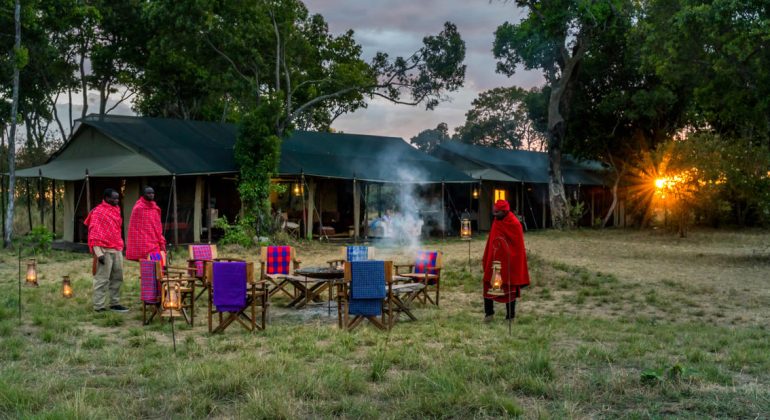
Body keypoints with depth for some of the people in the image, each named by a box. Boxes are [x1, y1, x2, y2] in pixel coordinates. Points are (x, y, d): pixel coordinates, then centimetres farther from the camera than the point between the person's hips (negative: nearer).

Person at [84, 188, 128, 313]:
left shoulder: (116, 210, 17)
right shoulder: (98, 211, -6)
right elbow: (93, 233, -10)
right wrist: (98, 252, -17)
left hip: (117, 250, 8)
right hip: (105, 251, -8)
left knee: (117, 278, 10)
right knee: (102, 279, -5)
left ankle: (115, 303, 17)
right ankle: (99, 306, -2)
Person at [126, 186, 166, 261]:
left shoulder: (156, 208, 14)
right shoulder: (138, 208, -6)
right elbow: (134, 229, -7)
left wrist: (161, 242, 10)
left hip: (155, 246, 6)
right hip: (144, 246, -6)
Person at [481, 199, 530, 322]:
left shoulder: (514, 224, -15)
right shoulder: (496, 222, 4)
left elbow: (518, 247, -12)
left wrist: (515, 264, -11)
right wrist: (485, 259, 9)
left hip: (508, 263, -6)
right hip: (494, 260, 6)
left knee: (509, 289, 6)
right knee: (488, 285, 4)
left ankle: (510, 316, 17)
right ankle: (489, 313, 18)